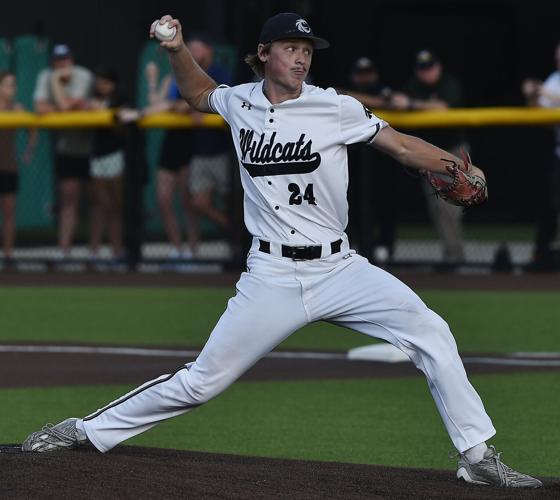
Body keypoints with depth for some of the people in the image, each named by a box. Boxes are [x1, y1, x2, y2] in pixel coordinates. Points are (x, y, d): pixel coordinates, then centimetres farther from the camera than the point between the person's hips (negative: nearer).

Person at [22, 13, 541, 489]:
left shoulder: (336, 108, -4)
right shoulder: (239, 103, 4)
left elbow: (401, 145, -2)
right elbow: (197, 93, 25)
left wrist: (459, 169, -16)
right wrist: (177, 49, 9)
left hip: (338, 269, 0)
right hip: (271, 278, 0)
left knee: (431, 333, -15)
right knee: (201, 381, -2)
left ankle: (477, 456, -6)